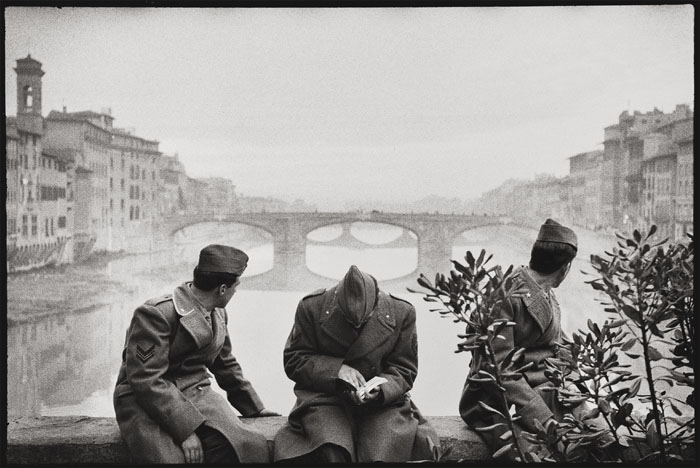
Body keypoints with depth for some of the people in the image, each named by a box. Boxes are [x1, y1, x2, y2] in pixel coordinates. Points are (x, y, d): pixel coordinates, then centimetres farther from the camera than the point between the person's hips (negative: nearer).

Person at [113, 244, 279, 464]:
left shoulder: (218, 313, 10)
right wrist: (186, 428, -28)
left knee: (250, 447, -23)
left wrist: (255, 407, 25)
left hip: (196, 395, 6)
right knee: (172, 457, -34)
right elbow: (146, 380, -22)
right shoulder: (155, 314, -17)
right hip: (146, 401, -6)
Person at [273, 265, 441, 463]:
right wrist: (337, 369, -18)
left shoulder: (402, 312, -6)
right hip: (324, 397, -1)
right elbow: (293, 361, -1)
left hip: (384, 400, 1)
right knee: (333, 452, -31)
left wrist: (380, 389, -18)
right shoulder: (311, 307, -8)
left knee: (383, 455, -26)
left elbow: (404, 371, 4)